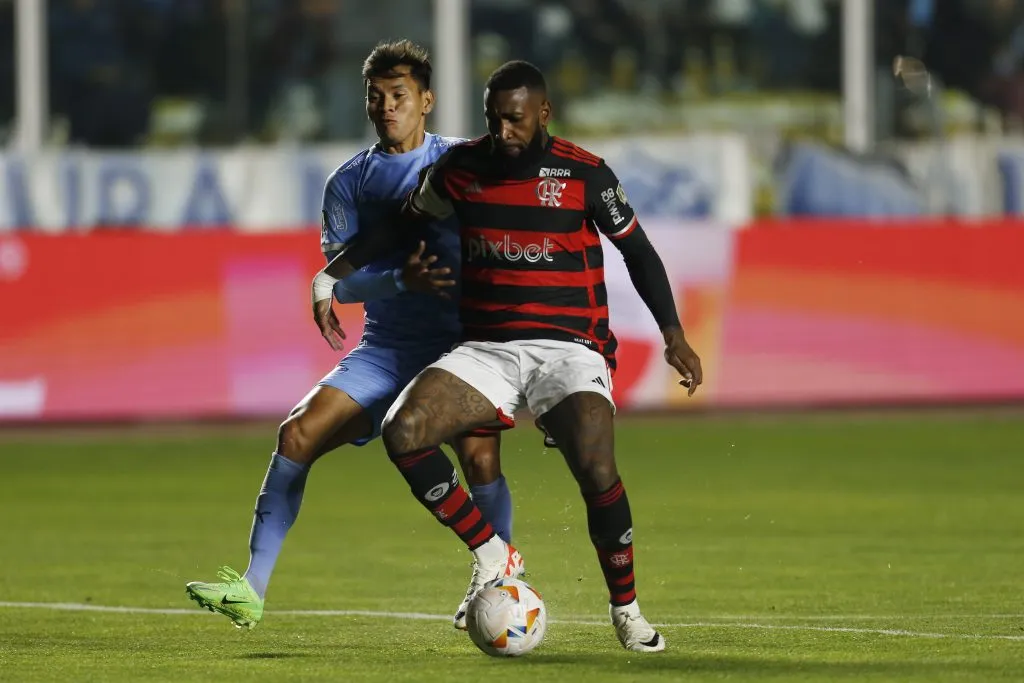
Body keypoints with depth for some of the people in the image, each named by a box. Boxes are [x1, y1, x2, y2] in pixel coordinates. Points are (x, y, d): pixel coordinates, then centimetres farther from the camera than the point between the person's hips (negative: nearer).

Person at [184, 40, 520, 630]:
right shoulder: (350, 181, 8)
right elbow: (341, 281, -2)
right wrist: (400, 280, -22)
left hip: (461, 342, -2)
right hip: (386, 351, 3)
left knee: (480, 456, -24)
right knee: (299, 432, -14)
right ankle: (251, 591, -10)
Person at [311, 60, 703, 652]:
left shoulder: (586, 175, -3)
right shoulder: (460, 169, 4)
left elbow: (638, 250, 8)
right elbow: (400, 227, 18)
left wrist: (674, 335, 2)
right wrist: (330, 277, 8)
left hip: (568, 351, -3)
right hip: (486, 351, 3)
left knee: (596, 468, -29)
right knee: (403, 431, -23)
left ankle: (626, 608, -5)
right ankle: (492, 557, -4)